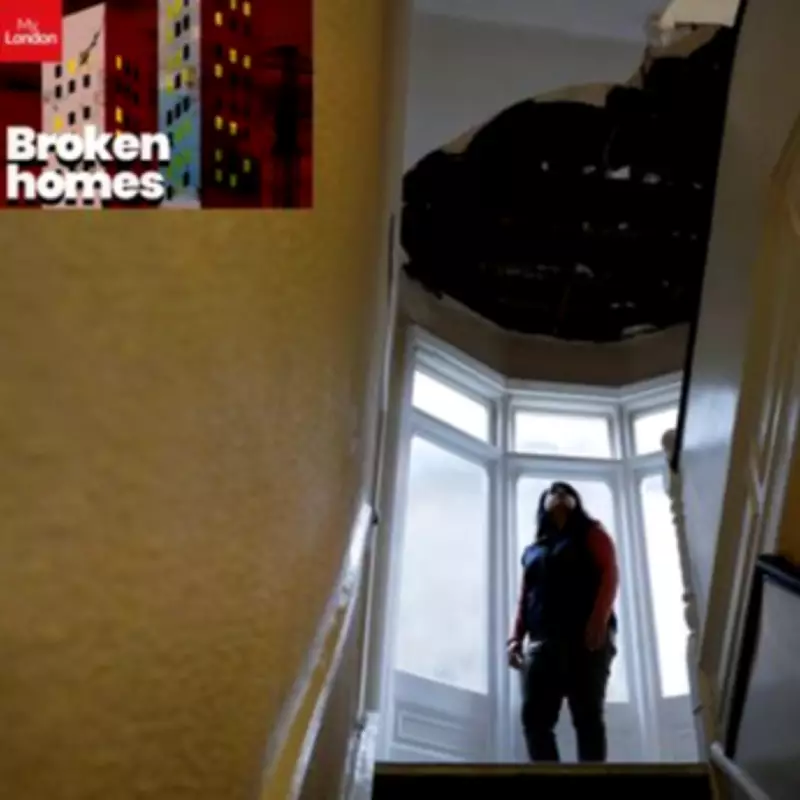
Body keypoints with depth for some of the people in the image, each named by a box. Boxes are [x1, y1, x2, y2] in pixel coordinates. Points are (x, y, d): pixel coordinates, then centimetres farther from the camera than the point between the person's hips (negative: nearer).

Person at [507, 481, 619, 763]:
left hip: (587, 636, -4)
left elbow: (610, 574, 2)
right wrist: (516, 638, 5)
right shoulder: (532, 551, 28)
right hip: (542, 642, 4)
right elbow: (524, 598, 20)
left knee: (587, 716, -10)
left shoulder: (591, 533, 16)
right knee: (534, 717, -10)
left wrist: (599, 620, -14)